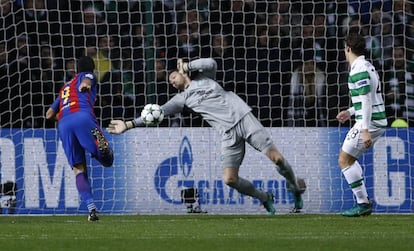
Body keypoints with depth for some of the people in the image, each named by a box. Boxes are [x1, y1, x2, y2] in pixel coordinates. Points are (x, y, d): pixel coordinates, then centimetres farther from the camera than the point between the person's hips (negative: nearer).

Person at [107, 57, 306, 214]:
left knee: (276, 158, -15)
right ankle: (264, 198, 7)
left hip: (243, 117, -3)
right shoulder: (182, 98, 16)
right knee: (229, 179, -15)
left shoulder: (203, 78, 14)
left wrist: (187, 65, 3)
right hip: (228, 133, 3)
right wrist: (129, 124, 5)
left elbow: (210, 63, -8)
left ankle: (295, 186, 12)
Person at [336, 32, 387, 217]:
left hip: (369, 122, -10)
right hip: (377, 122, 10)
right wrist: (350, 112, 27)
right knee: (348, 158, 20)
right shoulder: (366, 66, 16)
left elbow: (367, 101, -22)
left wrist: (365, 130, -25)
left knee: (344, 160, -5)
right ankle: (364, 201, 16)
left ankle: (362, 203, -7)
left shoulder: (359, 71, -16)